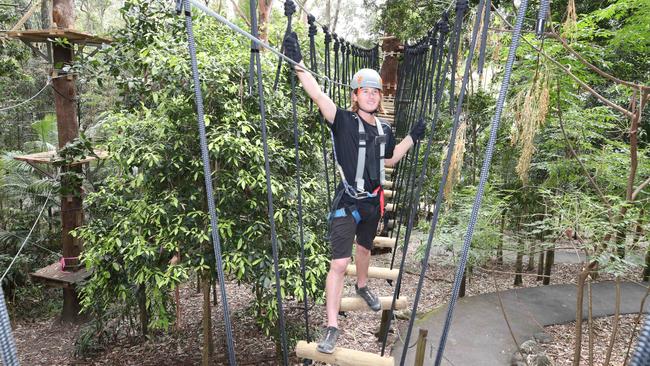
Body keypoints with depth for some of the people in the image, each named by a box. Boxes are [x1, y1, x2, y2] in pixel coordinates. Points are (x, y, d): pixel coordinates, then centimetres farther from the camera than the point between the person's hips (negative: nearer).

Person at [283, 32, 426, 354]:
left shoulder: (384, 130, 5)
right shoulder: (344, 122, -12)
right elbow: (319, 96, -28)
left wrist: (412, 138, 15)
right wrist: (298, 64, -39)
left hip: (373, 202, 6)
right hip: (347, 203, -5)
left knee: (364, 247, 28)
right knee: (339, 263, -10)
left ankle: (362, 286, 56)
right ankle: (332, 327, 1)